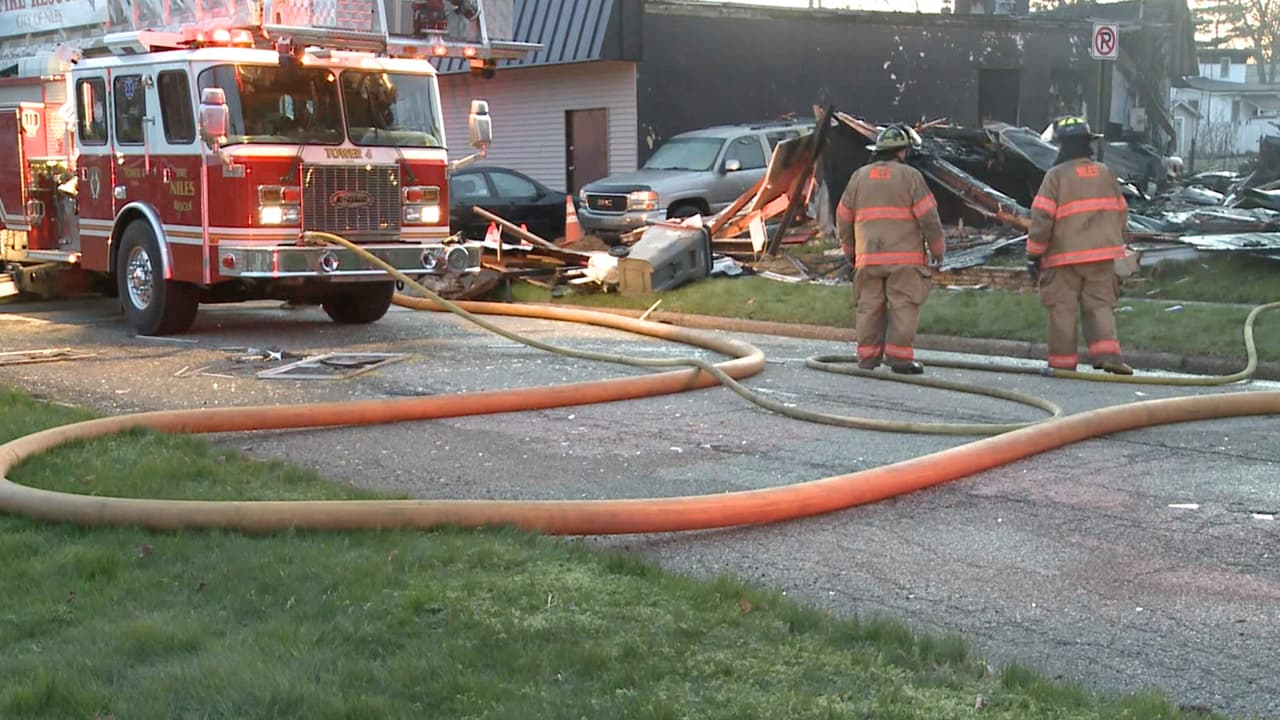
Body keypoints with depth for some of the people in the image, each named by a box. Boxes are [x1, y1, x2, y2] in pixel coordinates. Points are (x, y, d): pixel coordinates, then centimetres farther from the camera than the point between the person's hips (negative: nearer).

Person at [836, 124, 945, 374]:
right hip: (904, 256, -4)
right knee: (903, 306, -3)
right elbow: (928, 216, -4)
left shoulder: (860, 176, 12)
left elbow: (843, 217, 14)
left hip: (868, 256, 4)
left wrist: (849, 250, 26)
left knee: (869, 307, 8)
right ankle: (899, 356, -7)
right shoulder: (910, 176, 0)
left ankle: (868, 355, 8)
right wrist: (938, 249, 7)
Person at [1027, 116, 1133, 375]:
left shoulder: (1056, 175, -6)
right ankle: (1107, 353, -10)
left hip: (1065, 255, -4)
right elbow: (1121, 213, 15)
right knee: (1100, 304, 7)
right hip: (1102, 255, 4)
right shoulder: (1105, 173, 10)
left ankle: (1063, 360, 7)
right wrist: (1114, 243, 27)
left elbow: (1042, 217, -10)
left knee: (1063, 307, 4)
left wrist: (1033, 254, -4)